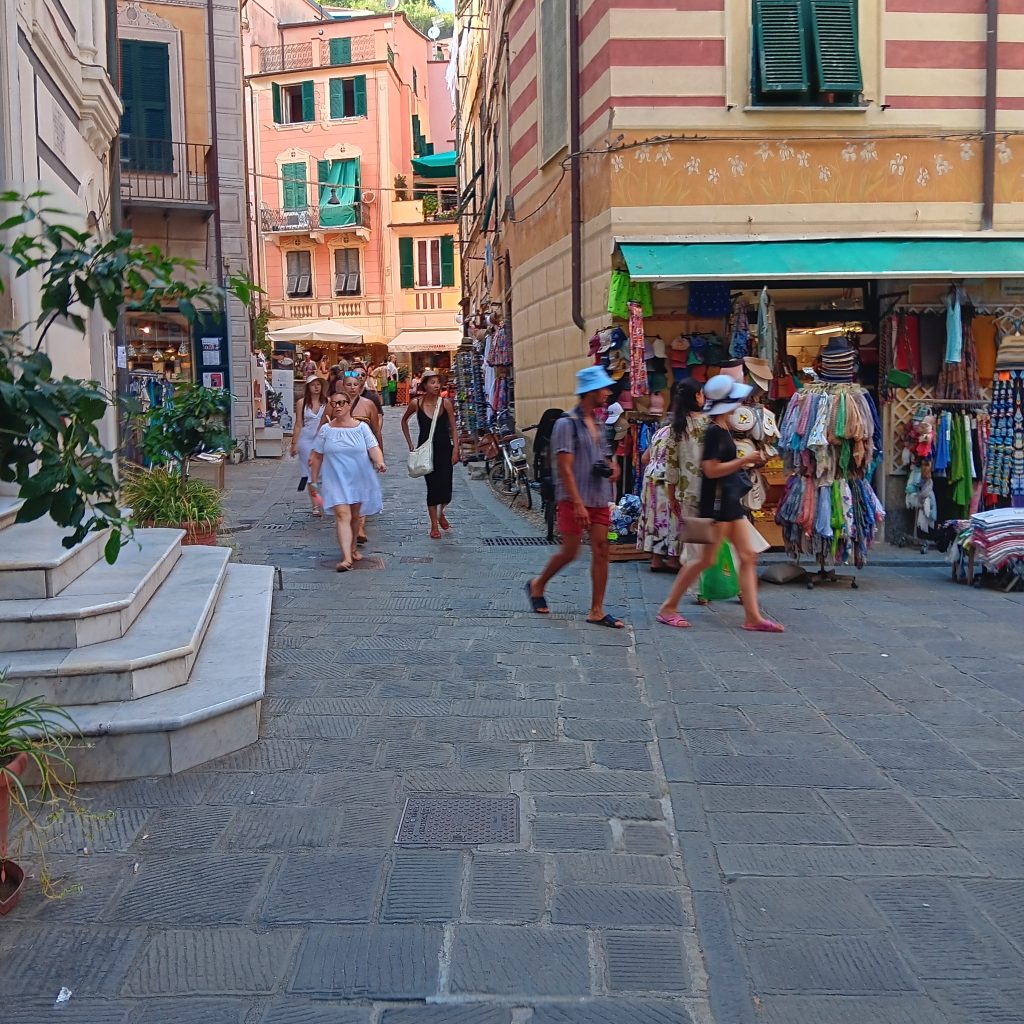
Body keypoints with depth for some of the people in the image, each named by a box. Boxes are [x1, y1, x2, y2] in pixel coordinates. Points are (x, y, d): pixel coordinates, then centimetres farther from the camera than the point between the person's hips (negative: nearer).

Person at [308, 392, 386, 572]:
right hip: (336, 481, -1)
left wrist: (379, 462, -31)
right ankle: (347, 557, -22)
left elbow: (373, 448, -10)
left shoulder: (361, 427, 0)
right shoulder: (326, 430, 1)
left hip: (359, 480, 1)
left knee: (354, 516, 15)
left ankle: (352, 547, 38)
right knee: (342, 516, -15)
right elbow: (317, 457, 6)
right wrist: (314, 481, 8)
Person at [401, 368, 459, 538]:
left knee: (445, 486, -4)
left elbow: (453, 428, 1)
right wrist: (410, 444, 10)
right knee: (432, 486, 0)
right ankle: (434, 525, 11)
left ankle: (441, 513, 28)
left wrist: (455, 451, -5)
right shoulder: (416, 403, -4)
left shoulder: (445, 403, -4)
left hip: (444, 449, 0)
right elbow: (404, 421, 13)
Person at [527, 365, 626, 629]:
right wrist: (578, 504, -22)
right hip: (574, 500, -7)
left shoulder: (598, 424, 13)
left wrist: (611, 467, 0)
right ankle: (537, 586, 27)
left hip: (599, 500, 7)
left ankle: (597, 611, 7)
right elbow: (565, 468, -16)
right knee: (570, 552, 1)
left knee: (601, 552, 2)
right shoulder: (567, 424, -11)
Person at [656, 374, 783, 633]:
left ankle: (753, 616, 6)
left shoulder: (723, 430, 13)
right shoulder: (714, 431, -16)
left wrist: (746, 464, 21)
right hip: (716, 501, -10)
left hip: (731, 501, 10)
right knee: (706, 559, -4)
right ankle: (669, 607, 7)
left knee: (748, 556, 5)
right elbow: (711, 469, -22)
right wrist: (744, 461, -20)